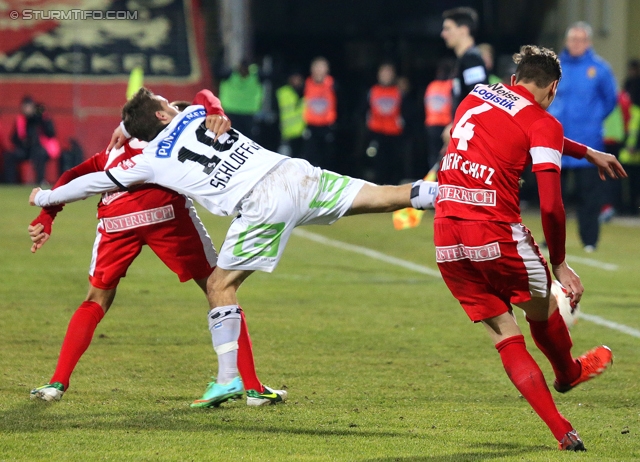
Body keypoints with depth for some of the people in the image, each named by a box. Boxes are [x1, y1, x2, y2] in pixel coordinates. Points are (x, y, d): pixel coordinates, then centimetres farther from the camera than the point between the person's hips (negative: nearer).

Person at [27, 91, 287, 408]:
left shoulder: (113, 151, 38)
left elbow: (72, 178, 23)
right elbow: (203, 98, 12)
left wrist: (46, 218, 14)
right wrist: (217, 116, -7)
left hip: (115, 214, 3)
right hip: (165, 206, -3)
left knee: (97, 300, 23)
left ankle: (57, 383, 13)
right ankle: (253, 387, 6)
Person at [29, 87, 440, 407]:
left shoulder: (152, 160, 11)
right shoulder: (197, 115, 20)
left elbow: (97, 182, 22)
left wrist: (45, 198, 38)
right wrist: (134, 127, 50)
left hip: (260, 206, -4)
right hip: (294, 173, 4)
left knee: (220, 285, 9)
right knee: (386, 196, 3)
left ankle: (229, 379, 7)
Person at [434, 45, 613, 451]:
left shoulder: (474, 98, 16)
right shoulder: (543, 123, -3)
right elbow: (551, 207, -13)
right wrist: (559, 264, 0)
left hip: (446, 242, 6)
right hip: (497, 234, -6)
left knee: (506, 336, 9)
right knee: (543, 313, 24)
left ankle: (561, 431, 6)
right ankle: (568, 373, 50)